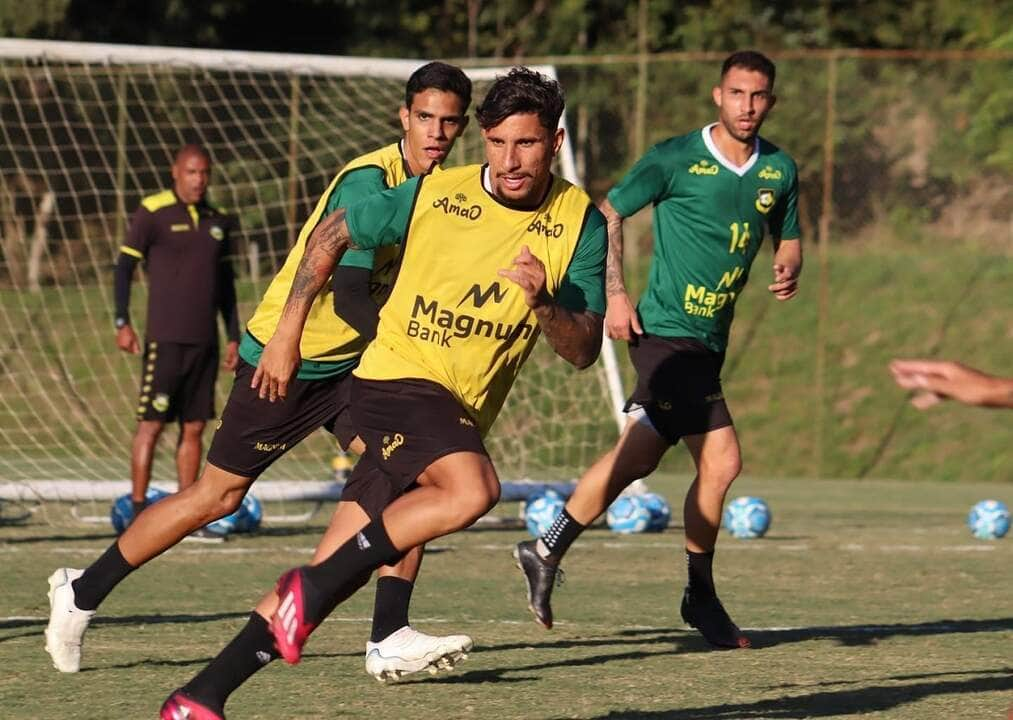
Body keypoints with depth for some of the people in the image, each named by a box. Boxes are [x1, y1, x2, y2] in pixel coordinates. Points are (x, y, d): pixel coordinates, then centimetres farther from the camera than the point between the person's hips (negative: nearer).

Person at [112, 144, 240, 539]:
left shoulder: (218, 221, 13)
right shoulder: (152, 213, -4)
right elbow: (124, 266, -3)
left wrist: (234, 336, 16)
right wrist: (122, 323, -10)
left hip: (204, 341, 5)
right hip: (164, 339, -5)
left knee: (194, 428, 5)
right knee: (151, 424, -6)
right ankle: (138, 513, -3)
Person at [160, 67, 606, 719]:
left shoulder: (580, 223, 0)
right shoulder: (434, 194, -4)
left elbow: (584, 352, -1)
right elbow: (334, 235, 11)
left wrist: (543, 302, -21)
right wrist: (287, 334, 7)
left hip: (462, 416, 3)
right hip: (397, 376, -3)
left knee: (335, 573, -1)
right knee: (473, 489, -33)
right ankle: (310, 588, -20)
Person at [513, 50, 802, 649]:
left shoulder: (779, 171, 8)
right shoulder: (676, 160, -8)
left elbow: (789, 238, 22)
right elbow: (609, 213, -2)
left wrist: (789, 271, -2)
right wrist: (616, 295, -10)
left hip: (710, 341, 7)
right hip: (668, 333, -7)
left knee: (637, 458, 9)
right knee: (721, 461, -16)